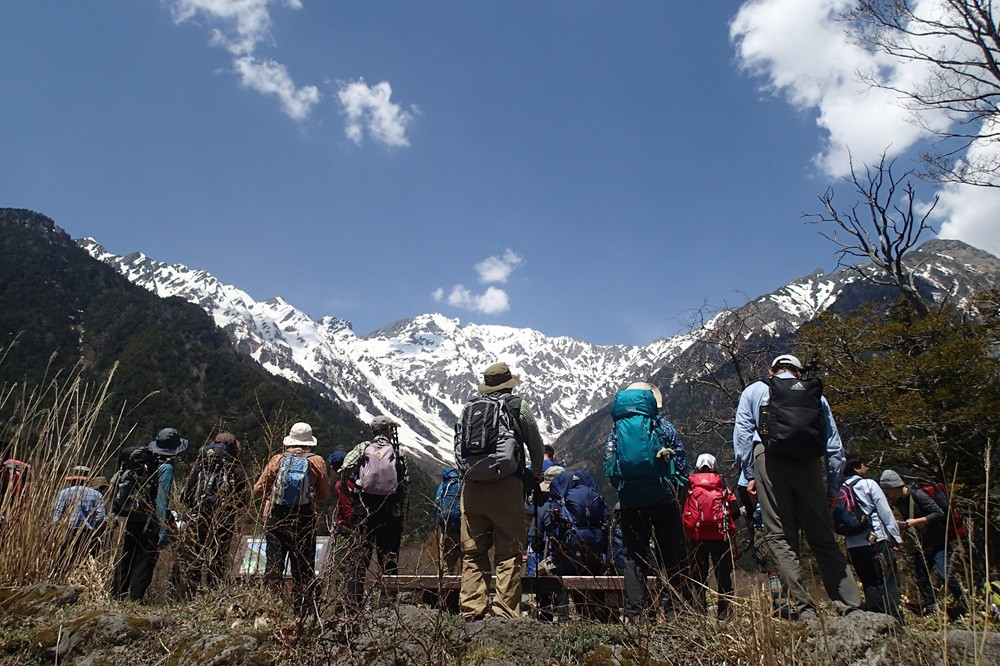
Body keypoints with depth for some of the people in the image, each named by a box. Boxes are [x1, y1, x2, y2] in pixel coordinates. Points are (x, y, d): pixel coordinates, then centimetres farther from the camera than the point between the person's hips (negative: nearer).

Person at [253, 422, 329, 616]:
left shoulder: (277, 459, 0)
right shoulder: (317, 462, -2)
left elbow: (259, 489, 2)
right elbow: (324, 494, -2)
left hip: (276, 518, 1)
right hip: (305, 521, 0)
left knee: (273, 565, 9)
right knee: (304, 567, 9)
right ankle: (303, 610, 12)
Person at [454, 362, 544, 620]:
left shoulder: (468, 407, 12)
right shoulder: (517, 405, 4)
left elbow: (458, 447, 13)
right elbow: (536, 444, 12)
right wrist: (537, 474, 28)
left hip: (472, 487, 4)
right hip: (506, 486, -3)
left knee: (472, 551, 11)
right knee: (509, 552, 3)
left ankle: (471, 608, 12)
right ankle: (505, 611, 3)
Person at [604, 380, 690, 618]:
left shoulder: (614, 433, 5)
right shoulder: (664, 427, 2)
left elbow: (609, 470, 2)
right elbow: (681, 464, 2)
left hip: (630, 503, 1)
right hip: (663, 500, -1)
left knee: (634, 558, 8)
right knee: (672, 556, 8)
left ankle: (634, 612, 8)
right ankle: (675, 609, 8)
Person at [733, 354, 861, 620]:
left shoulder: (754, 391, 18)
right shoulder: (816, 395, 22)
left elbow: (742, 433, 8)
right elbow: (834, 445, 18)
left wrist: (749, 475, 7)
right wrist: (833, 487, 20)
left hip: (770, 460, -2)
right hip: (811, 463, 3)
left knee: (780, 536, 0)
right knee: (824, 539, 10)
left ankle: (803, 608, -5)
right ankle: (851, 606, 3)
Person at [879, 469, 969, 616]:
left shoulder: (917, 495, -19)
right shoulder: (899, 501, 6)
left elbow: (939, 513, -23)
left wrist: (916, 521, -24)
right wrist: (903, 526, -2)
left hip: (937, 542, -8)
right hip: (921, 544, 8)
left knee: (944, 574, -16)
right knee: (920, 577, 5)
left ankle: (962, 600, 8)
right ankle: (931, 606, 19)